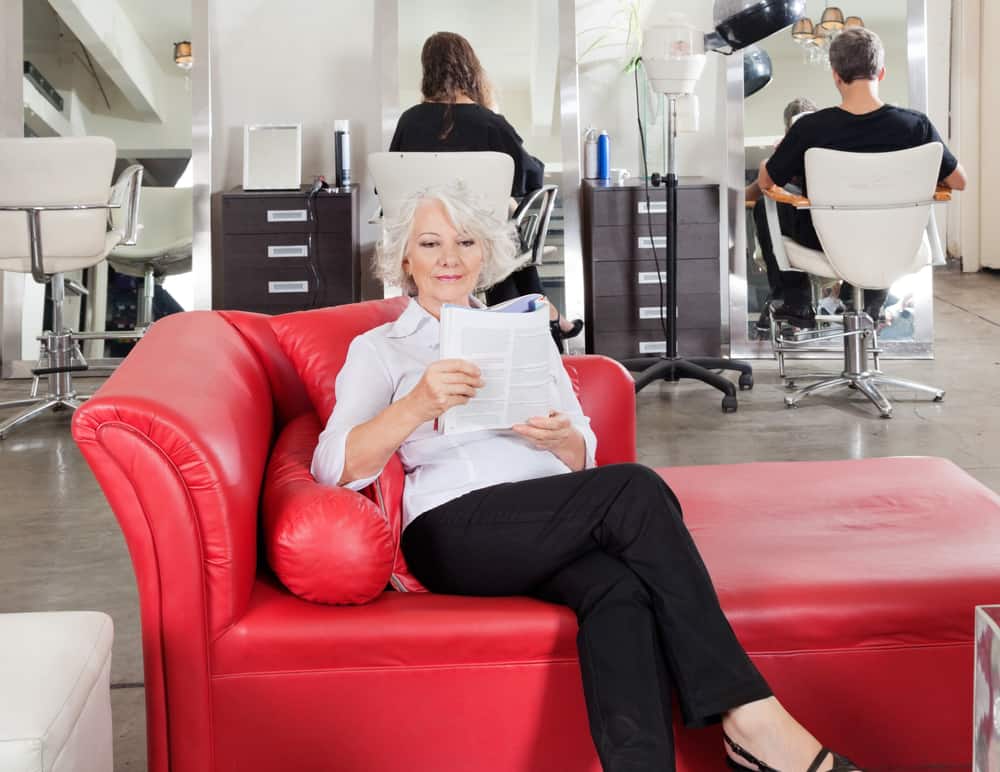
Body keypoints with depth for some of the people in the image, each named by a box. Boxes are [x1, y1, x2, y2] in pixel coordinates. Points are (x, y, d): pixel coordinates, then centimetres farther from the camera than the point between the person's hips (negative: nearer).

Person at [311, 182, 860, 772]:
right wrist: (417, 406, -22)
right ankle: (751, 713, -28)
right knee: (633, 488, -29)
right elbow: (334, 467, -4)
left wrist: (560, 439, -5)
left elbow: (583, 458, 20)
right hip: (452, 530, -4)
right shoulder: (377, 349, 14)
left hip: (555, 531, 4)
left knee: (620, 586, -34)